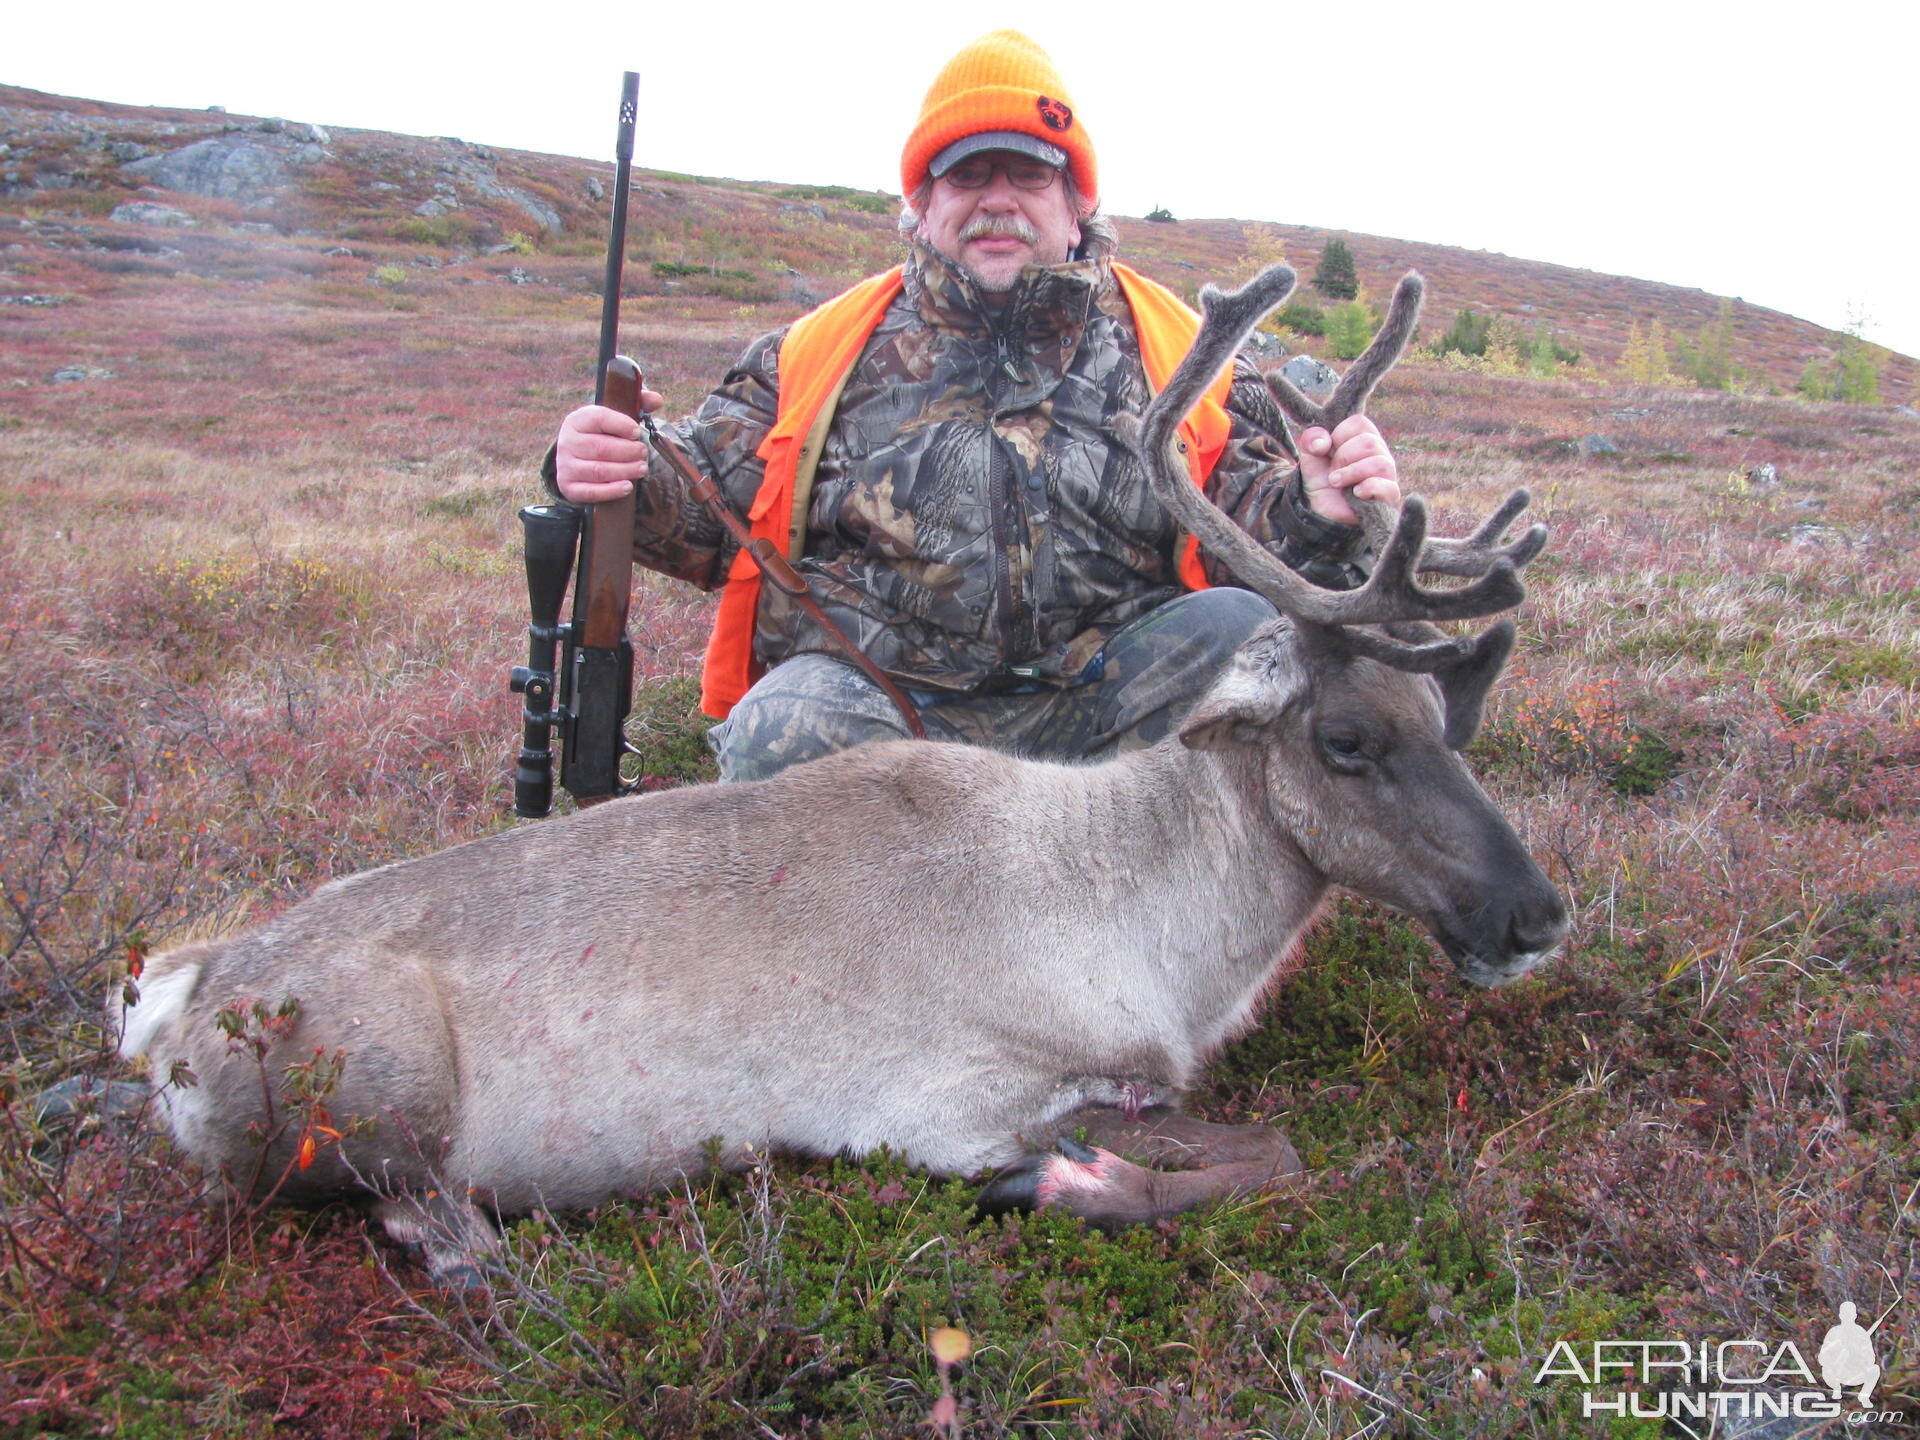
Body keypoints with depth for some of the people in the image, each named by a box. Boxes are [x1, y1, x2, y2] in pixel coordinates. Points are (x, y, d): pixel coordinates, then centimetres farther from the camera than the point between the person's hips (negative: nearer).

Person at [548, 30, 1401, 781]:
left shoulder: (1176, 351, 14)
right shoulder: (825, 347, 14)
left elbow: (1257, 520, 9)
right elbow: (706, 505, 13)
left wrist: (1314, 512, -16)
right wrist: (621, 478, -10)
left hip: (1098, 711, 1)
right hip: (876, 700, 0)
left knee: (1240, 631, -26)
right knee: (783, 733, -32)